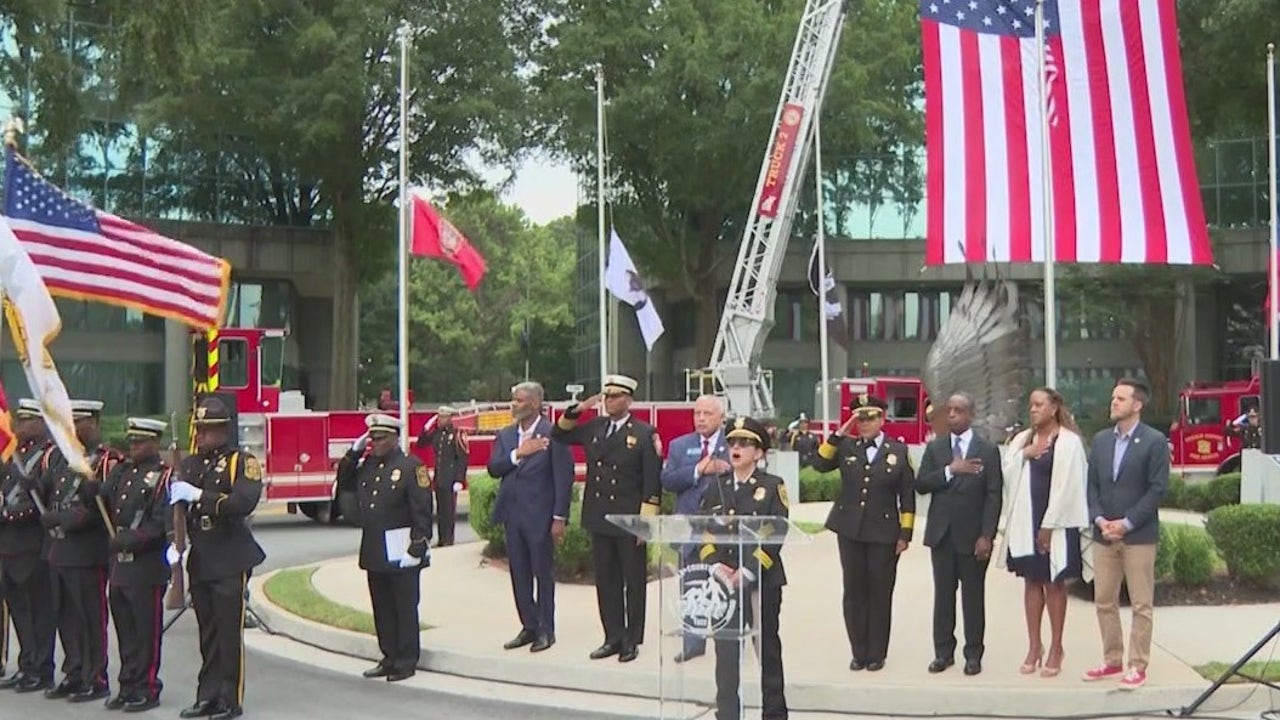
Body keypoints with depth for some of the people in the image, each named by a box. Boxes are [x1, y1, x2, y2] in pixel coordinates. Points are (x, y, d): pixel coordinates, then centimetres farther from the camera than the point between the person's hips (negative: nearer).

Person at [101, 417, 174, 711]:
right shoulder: (122, 471, 15)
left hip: (147, 568, -7)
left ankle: (147, 690, 8)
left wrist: (125, 541, -16)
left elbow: (161, 525, -15)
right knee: (125, 630, 12)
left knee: (146, 632, 1)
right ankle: (128, 687, 20)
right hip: (119, 566, 7)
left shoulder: (163, 475, -8)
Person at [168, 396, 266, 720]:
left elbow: (244, 503, -20)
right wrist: (173, 543, -9)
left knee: (230, 632, -3)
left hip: (231, 562, -5)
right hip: (199, 561, 5)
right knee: (207, 633, 11)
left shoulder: (242, 462, -4)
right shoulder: (189, 464, 14)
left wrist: (199, 495, -24)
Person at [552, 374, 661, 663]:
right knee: (606, 581, 9)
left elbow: (652, 480, -9)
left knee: (633, 582, 3)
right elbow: (559, 434, 20)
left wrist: (646, 522, -14)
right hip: (600, 519, 5)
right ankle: (613, 638, 18)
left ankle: (632, 641, 10)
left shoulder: (644, 433, -6)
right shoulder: (594, 427, 9)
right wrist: (576, 410, 2)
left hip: (630, 520, -5)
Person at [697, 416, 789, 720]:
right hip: (723, 580, 3)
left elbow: (775, 534, -9)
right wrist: (716, 566, -10)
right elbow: (703, 530, 6)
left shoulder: (773, 486, -1)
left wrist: (747, 571, -16)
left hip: (763, 580, -3)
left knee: (768, 647, 7)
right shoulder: (716, 486, 10)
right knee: (726, 650, 1)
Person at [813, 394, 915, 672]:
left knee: (880, 594, 4)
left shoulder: (898, 451, 1)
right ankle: (859, 653, 15)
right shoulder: (847, 447, 6)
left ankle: (877, 654, 14)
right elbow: (819, 464, -5)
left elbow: (907, 495, 1)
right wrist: (838, 435, -10)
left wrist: (905, 534, -2)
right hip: (850, 531, 2)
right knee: (854, 592, 6)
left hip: (883, 533, -2)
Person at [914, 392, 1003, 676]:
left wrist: (986, 536, -12)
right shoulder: (934, 448, 8)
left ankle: (973, 654, 10)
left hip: (973, 536, -3)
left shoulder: (988, 451, -1)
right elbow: (920, 485, -2)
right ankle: (943, 652, 13)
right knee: (943, 595, 7)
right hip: (941, 534, 3)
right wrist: (950, 470, -15)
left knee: (973, 596, 3)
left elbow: (994, 496, -5)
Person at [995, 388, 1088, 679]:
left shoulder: (1068, 442, -8)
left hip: (1056, 523, -5)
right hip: (1025, 522, 5)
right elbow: (1007, 474, 4)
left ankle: (1055, 648, 11)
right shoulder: (1022, 439, 11)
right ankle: (1034, 646, 15)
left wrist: (1048, 526, -15)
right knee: (1031, 582, 8)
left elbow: (1066, 487, -12)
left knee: (1054, 584, 2)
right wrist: (1023, 455, -13)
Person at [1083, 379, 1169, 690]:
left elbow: (1157, 489, -9)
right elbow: (1092, 485, 11)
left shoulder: (1155, 441, -6)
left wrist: (1127, 523, -14)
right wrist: (1100, 519, -5)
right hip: (1104, 534, 5)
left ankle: (1137, 667, 6)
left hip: (1138, 535, -5)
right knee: (1104, 601, 9)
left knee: (1141, 604, 0)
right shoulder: (1100, 439, 11)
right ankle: (1112, 661, 19)